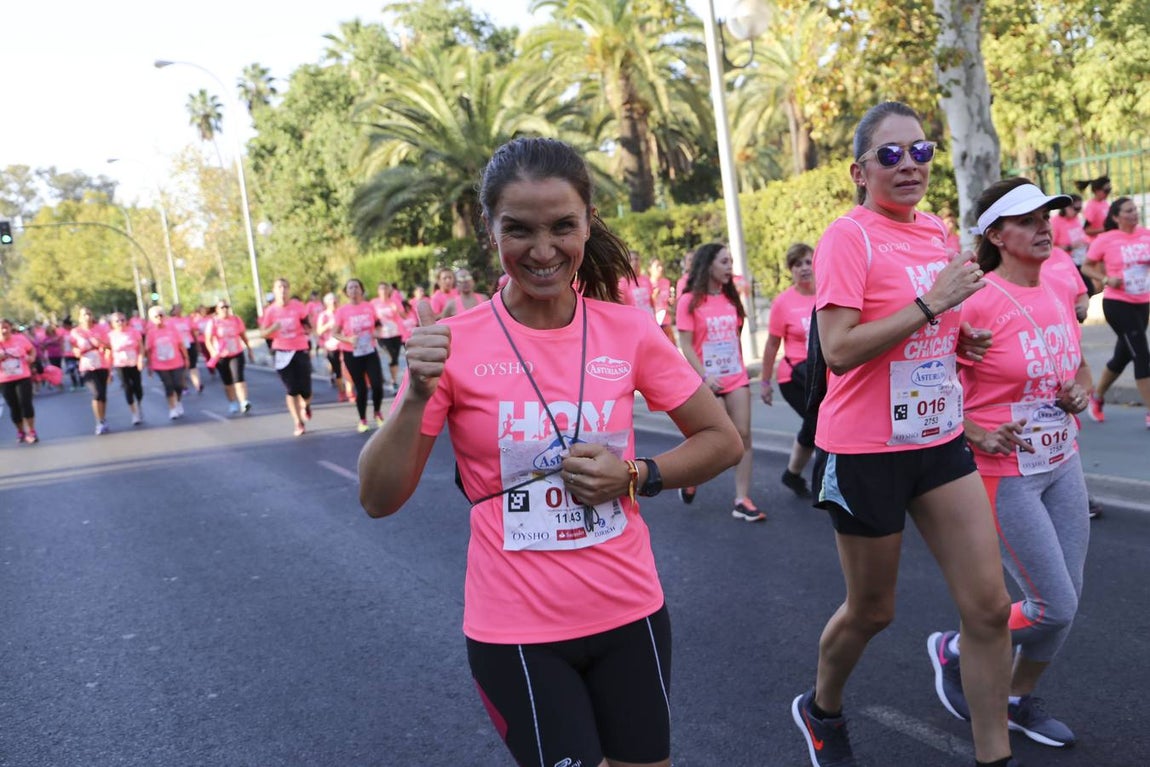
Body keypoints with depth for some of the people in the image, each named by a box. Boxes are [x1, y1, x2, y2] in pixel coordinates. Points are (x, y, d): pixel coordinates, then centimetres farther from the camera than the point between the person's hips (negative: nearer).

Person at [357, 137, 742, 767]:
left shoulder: (628, 330, -6)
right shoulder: (456, 344, -11)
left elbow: (722, 441, 3)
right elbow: (379, 500, -10)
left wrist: (634, 476, -13)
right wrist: (416, 398, -26)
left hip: (629, 611, 3)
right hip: (515, 631, -3)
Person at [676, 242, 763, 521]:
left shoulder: (731, 299, 9)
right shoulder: (690, 301, -8)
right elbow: (685, 345, -13)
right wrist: (705, 376, -23)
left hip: (736, 377, 5)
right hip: (705, 381, -5)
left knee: (743, 435, -3)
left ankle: (742, 500, 1)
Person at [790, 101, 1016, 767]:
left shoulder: (937, 232, 8)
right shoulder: (849, 237, -15)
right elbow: (839, 350, -24)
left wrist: (958, 338, 5)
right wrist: (931, 303, -24)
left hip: (940, 440, 7)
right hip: (867, 451, -6)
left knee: (991, 606, 3)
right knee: (872, 611, 11)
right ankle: (821, 710, 40)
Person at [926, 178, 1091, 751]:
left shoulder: (1062, 288, 3)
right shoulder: (979, 302, -18)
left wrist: (1081, 391, -1)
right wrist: (975, 434, -24)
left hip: (1062, 463, 7)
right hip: (1004, 473, -7)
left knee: (1066, 600, 12)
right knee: (1055, 608, -3)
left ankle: (1020, 702, 33)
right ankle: (952, 651, 23)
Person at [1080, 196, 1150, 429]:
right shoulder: (1105, 240, -9)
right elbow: (1086, 267, -2)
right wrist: (1106, 280, -17)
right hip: (1117, 304, -6)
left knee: (1123, 356, 16)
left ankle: (1097, 397, 36)